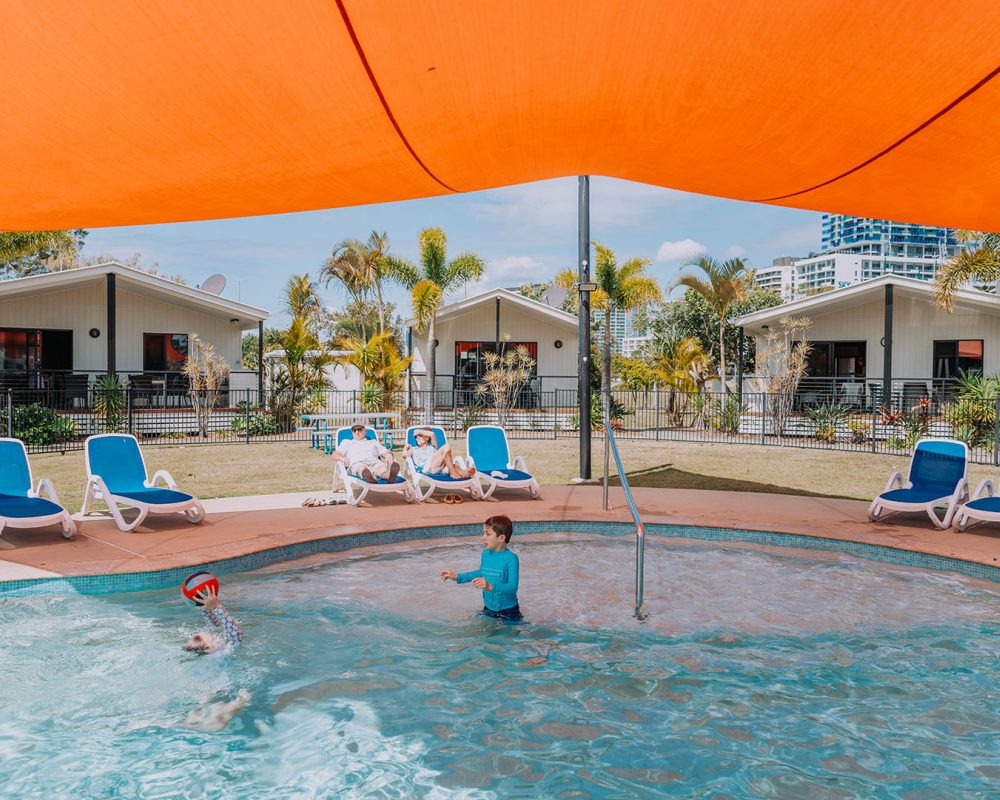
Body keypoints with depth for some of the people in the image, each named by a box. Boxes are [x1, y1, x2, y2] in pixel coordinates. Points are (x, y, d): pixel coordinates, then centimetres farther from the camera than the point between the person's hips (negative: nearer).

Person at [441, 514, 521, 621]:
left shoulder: (511, 558, -21)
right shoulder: (485, 554, 0)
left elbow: (513, 587, -27)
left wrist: (490, 587, -41)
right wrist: (457, 577, 20)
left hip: (508, 610, -6)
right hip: (488, 608, 6)